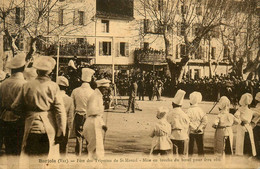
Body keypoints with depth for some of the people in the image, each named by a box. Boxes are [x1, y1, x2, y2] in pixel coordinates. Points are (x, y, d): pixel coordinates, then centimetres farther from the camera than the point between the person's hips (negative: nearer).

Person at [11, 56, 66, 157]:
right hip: (49, 128, -1)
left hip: (32, 126, 1)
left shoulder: (27, 86, 0)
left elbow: (16, 107, 5)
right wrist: (61, 131, -6)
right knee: (49, 157, 6)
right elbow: (60, 110, -9)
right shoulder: (53, 86, -5)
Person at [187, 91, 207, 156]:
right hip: (200, 132, 3)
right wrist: (200, 128, -9)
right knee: (200, 146, 10)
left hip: (191, 131, -3)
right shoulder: (200, 110, -3)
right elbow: (205, 120, -10)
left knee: (190, 146, 7)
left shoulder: (189, 110, -13)